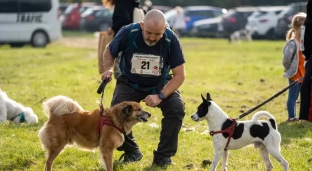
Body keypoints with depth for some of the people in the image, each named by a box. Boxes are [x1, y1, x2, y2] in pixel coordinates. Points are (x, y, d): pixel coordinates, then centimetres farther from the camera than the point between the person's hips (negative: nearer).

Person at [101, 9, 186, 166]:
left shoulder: (171, 40, -25)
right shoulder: (127, 33, -25)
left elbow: (179, 75, -19)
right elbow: (109, 51, -2)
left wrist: (160, 96, -31)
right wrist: (108, 69, -22)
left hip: (159, 84, 0)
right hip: (130, 84, 0)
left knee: (177, 109, -26)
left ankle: (163, 155, -8)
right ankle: (131, 151, 4)